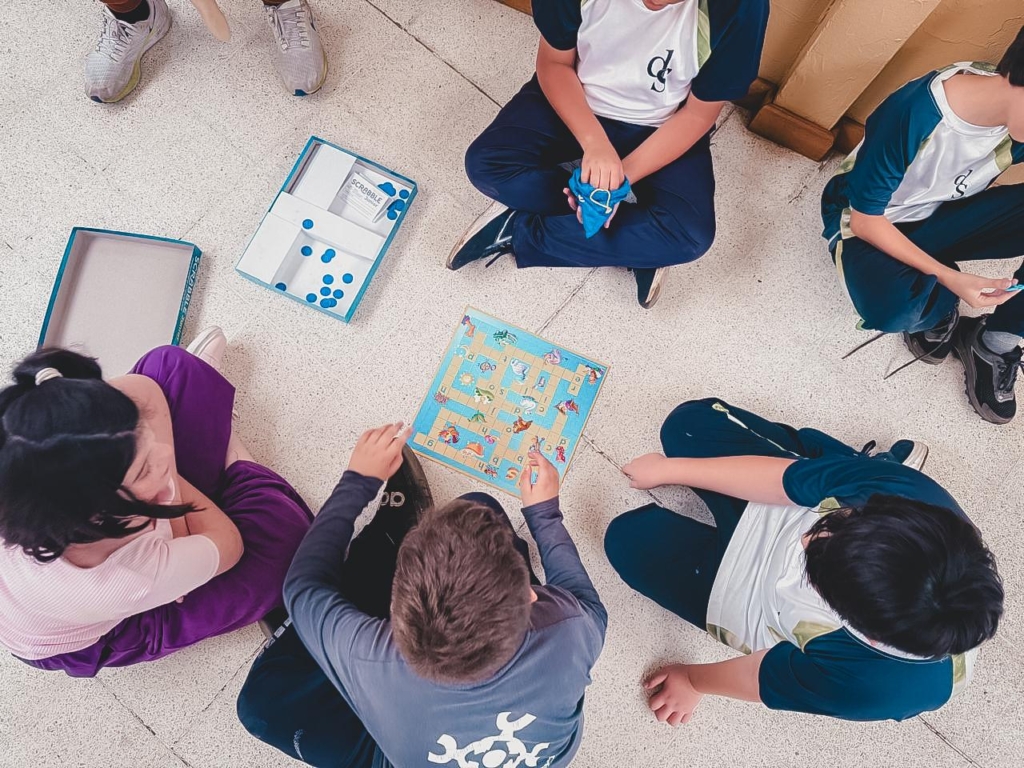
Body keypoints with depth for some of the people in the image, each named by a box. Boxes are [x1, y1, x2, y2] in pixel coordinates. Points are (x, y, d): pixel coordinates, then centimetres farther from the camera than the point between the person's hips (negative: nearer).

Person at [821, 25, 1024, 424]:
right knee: (894, 310, -38)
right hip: (871, 222, -5)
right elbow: (865, 219, -23)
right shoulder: (913, 115, -31)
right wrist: (948, 277, -29)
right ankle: (939, 305, 2)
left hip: (941, 215, 6)